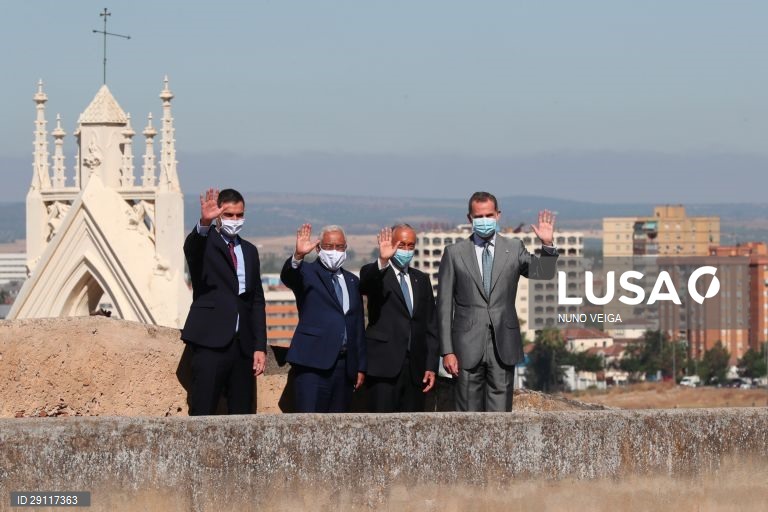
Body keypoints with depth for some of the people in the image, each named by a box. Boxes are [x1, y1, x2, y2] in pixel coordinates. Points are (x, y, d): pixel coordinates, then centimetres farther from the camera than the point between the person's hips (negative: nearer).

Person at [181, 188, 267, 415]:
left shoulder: (249, 251, 17)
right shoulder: (205, 243, 2)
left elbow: (257, 301, 16)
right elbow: (191, 247, -24)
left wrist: (260, 346, 8)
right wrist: (204, 223, -45)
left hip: (243, 345, 5)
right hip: (210, 343, -5)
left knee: (242, 418, 4)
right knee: (202, 415, -9)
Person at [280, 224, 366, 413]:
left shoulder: (352, 281, 19)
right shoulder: (308, 273, 3)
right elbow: (287, 276, -21)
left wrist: (361, 367, 16)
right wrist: (298, 256, -43)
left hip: (344, 366, 6)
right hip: (313, 362, -6)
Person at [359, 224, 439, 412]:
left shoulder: (421, 280, 17)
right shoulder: (375, 274, 2)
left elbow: (431, 325, 16)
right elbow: (365, 284, -24)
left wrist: (431, 366, 7)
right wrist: (382, 261, -42)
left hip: (415, 369, 5)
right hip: (384, 366, -5)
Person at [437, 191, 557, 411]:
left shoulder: (513, 249, 8)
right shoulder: (455, 253, 3)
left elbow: (544, 273, 0)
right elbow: (444, 305, 3)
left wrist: (547, 245, -18)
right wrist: (447, 351, -3)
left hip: (503, 347, 1)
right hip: (468, 347, -1)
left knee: (500, 411, 2)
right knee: (469, 412, 3)